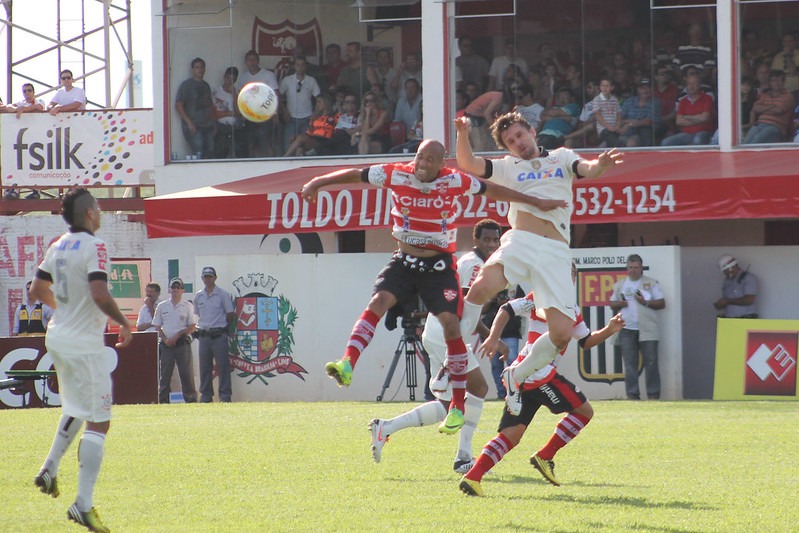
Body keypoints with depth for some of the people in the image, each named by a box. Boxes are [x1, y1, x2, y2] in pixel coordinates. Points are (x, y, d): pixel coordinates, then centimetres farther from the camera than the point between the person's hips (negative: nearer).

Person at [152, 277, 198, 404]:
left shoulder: (187, 306, 6)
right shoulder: (162, 306, 11)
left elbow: (192, 327, 2)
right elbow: (157, 327, 10)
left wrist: (177, 335, -10)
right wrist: (165, 339, -6)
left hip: (182, 343, -2)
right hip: (166, 344, 2)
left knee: (186, 373, -5)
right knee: (164, 374, 1)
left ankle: (191, 400, -3)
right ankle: (163, 401, 3)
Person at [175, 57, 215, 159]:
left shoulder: (206, 85, 18)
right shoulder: (186, 85, -2)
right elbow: (178, 105, -8)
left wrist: (213, 123, 15)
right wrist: (189, 123, -15)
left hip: (207, 126, 7)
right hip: (194, 127, -7)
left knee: (210, 154, -1)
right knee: (199, 155, -17)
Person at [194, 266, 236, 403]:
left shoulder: (223, 294, -1)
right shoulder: (198, 296, 11)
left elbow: (230, 315, 2)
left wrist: (223, 327, 3)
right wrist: (201, 327, 8)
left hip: (219, 335, -4)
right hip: (204, 334, 4)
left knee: (223, 366, -6)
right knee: (204, 367, 6)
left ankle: (225, 395, -5)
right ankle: (206, 396, 11)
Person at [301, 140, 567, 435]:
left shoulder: (454, 181, -9)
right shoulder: (397, 175, -8)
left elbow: (491, 190, 1)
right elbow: (355, 175, -2)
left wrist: (536, 202, 6)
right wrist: (317, 183, -9)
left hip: (440, 265, -1)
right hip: (404, 261, 1)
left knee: (450, 323, -13)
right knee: (379, 300, -24)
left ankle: (458, 406, -5)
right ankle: (347, 364, -37)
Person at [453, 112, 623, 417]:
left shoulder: (561, 157, 22)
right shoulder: (509, 167, 22)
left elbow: (587, 171, 2)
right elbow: (467, 164, 10)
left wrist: (600, 164, -22)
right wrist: (463, 134, -8)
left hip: (555, 253, 1)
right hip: (519, 242, -1)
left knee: (562, 333, -11)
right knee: (481, 287, -32)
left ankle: (516, 376, 15)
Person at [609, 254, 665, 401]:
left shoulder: (651, 283, 8)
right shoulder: (620, 285, 17)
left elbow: (661, 303, 4)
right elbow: (612, 304, 19)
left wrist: (646, 302, -12)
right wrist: (618, 304, -3)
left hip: (647, 330, -2)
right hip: (627, 330, 2)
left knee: (651, 362, -6)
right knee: (630, 364, -1)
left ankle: (653, 394, -4)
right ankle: (632, 394, 1)